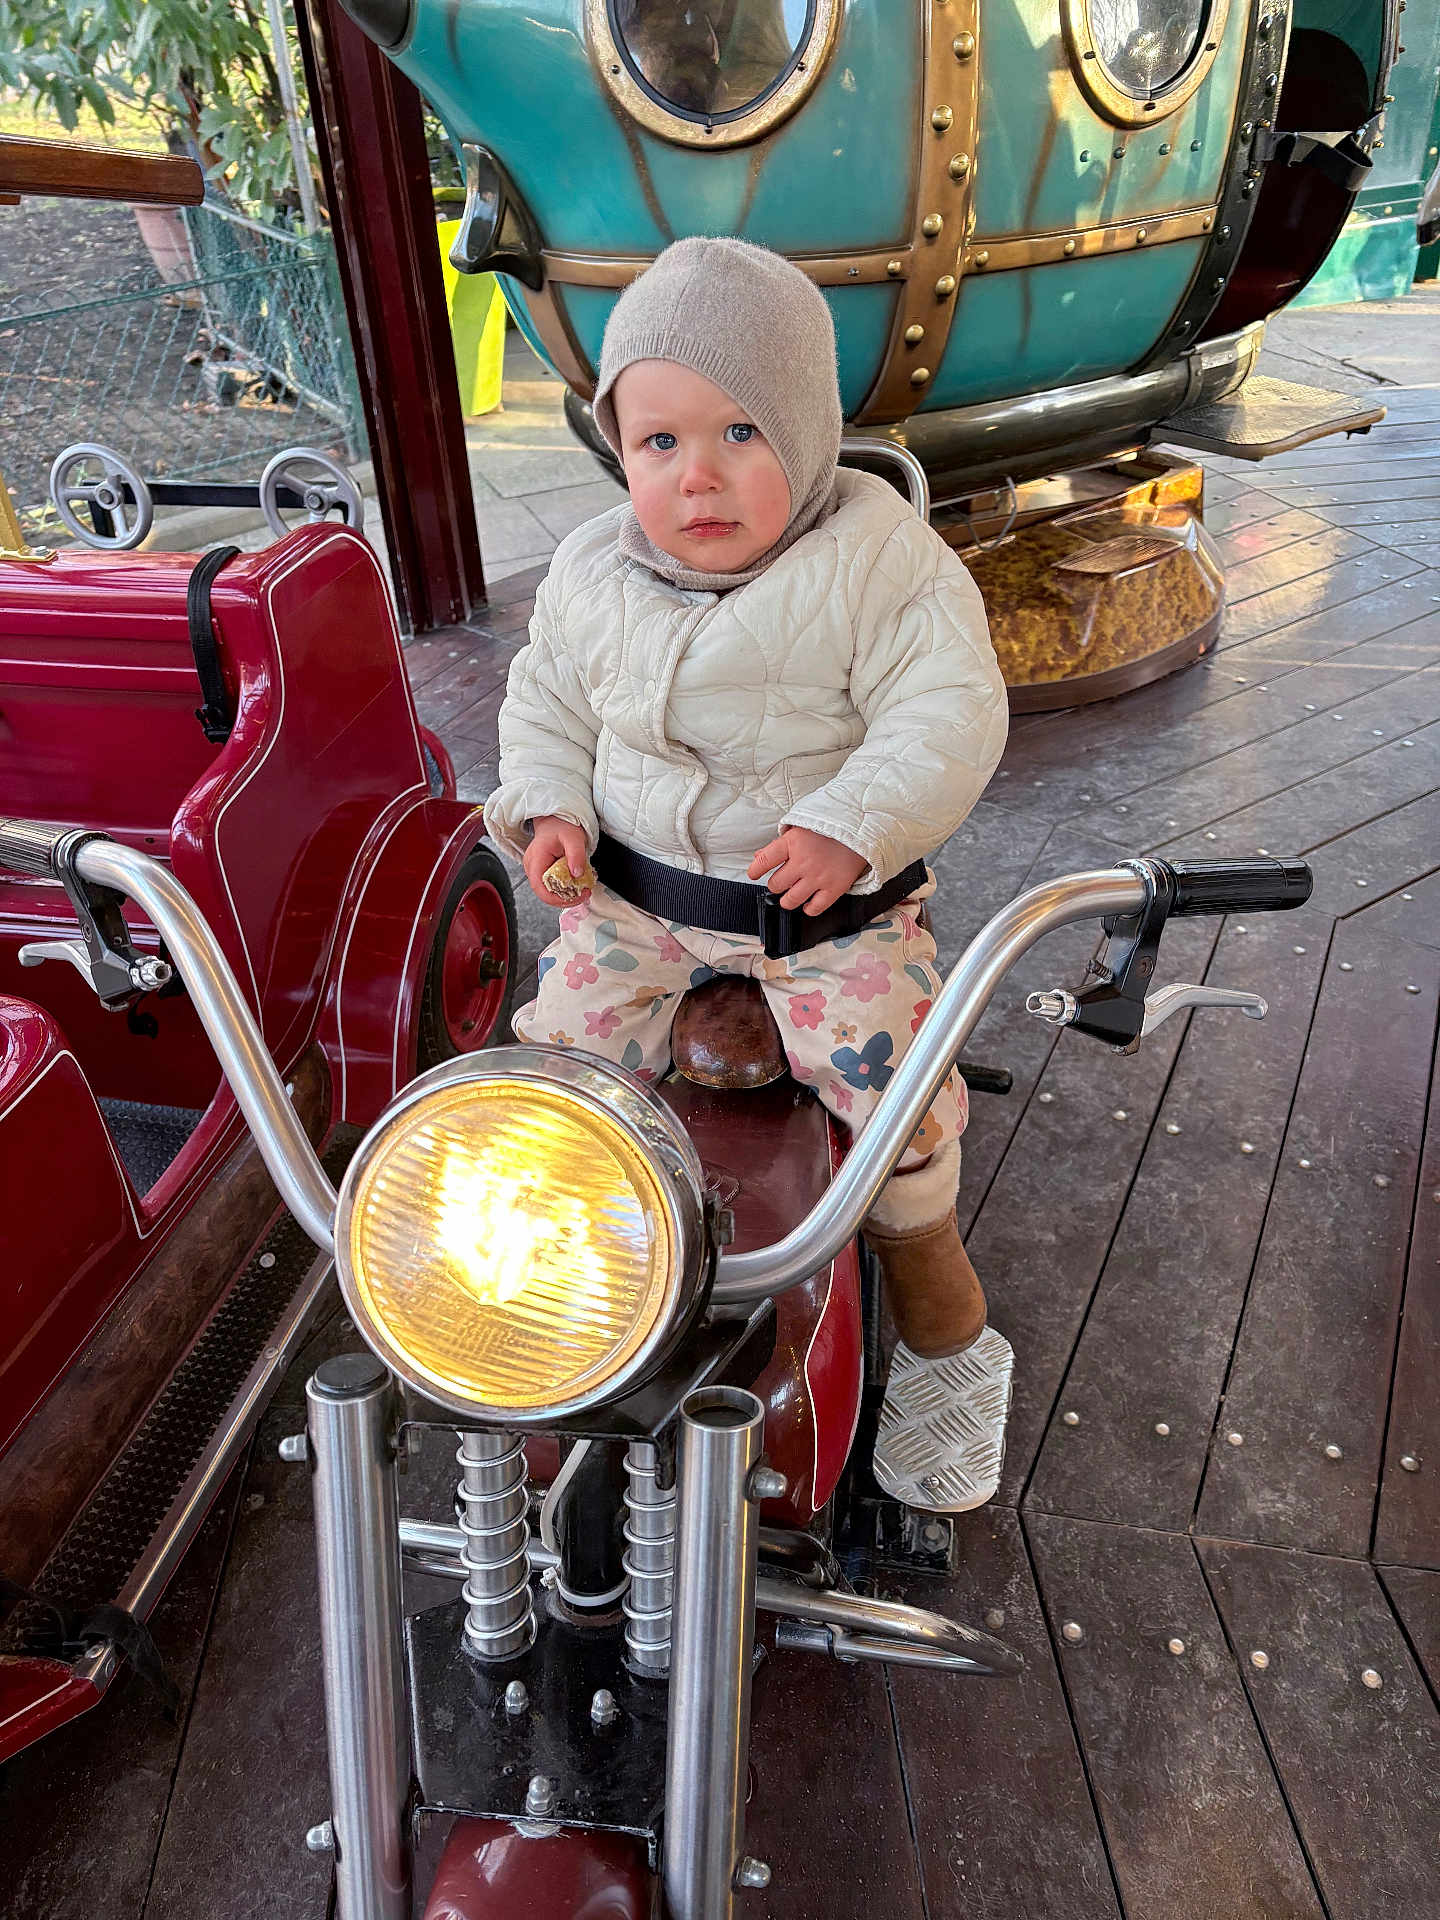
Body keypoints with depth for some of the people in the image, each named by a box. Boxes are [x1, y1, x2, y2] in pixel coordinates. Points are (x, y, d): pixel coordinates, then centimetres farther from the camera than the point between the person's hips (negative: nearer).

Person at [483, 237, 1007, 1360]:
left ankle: (916, 1223, 22)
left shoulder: (878, 560, -14)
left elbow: (951, 711, -19)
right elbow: (548, 698, 12)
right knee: (560, 1046, 1)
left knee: (890, 1068, -12)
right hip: (632, 893, 4)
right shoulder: (592, 574, -1)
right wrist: (548, 808, -5)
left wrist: (853, 826, -32)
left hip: (829, 902, -3)